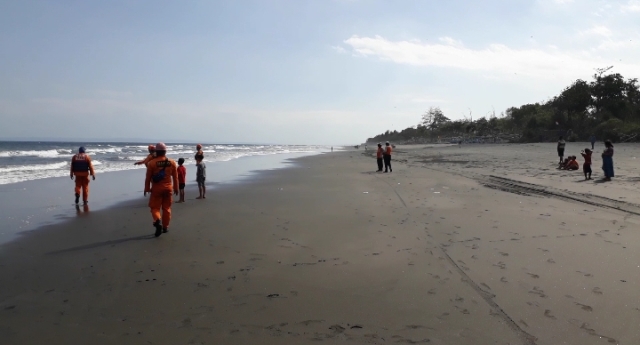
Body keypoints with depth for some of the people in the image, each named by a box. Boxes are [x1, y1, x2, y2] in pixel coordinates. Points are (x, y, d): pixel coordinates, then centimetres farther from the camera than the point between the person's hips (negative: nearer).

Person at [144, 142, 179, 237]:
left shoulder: (151, 163, -10)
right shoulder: (172, 162, -1)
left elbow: (148, 178, -6)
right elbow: (175, 177, 5)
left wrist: (147, 188, 6)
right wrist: (176, 188, 15)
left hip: (156, 189, -3)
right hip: (168, 189, 3)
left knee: (155, 207, 6)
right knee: (166, 208, 13)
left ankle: (157, 221, -20)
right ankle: (165, 227, 18)